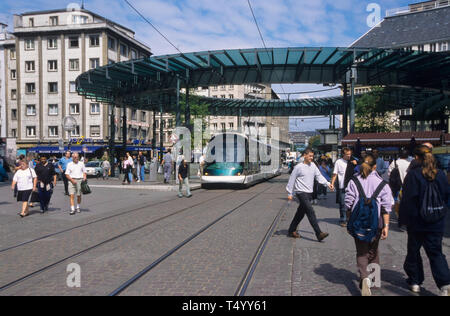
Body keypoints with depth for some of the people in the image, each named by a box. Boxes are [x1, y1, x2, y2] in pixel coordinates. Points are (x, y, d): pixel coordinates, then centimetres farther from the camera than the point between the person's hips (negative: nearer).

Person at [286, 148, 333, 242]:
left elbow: (319, 176, 9)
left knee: (301, 213, 13)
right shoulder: (299, 167, -8)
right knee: (311, 212, -14)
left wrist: (327, 183, -6)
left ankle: (292, 231, 25)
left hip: (309, 193, 7)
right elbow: (292, 180, -4)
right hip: (301, 192, -7)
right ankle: (319, 234, -15)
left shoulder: (313, 165, 10)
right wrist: (290, 193, -2)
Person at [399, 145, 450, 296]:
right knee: (435, 252, 9)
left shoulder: (413, 174, -13)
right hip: (437, 223, 3)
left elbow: (407, 199, -12)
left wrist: (403, 219, -4)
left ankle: (415, 281, 20)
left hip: (417, 221, -3)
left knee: (414, 251, 12)